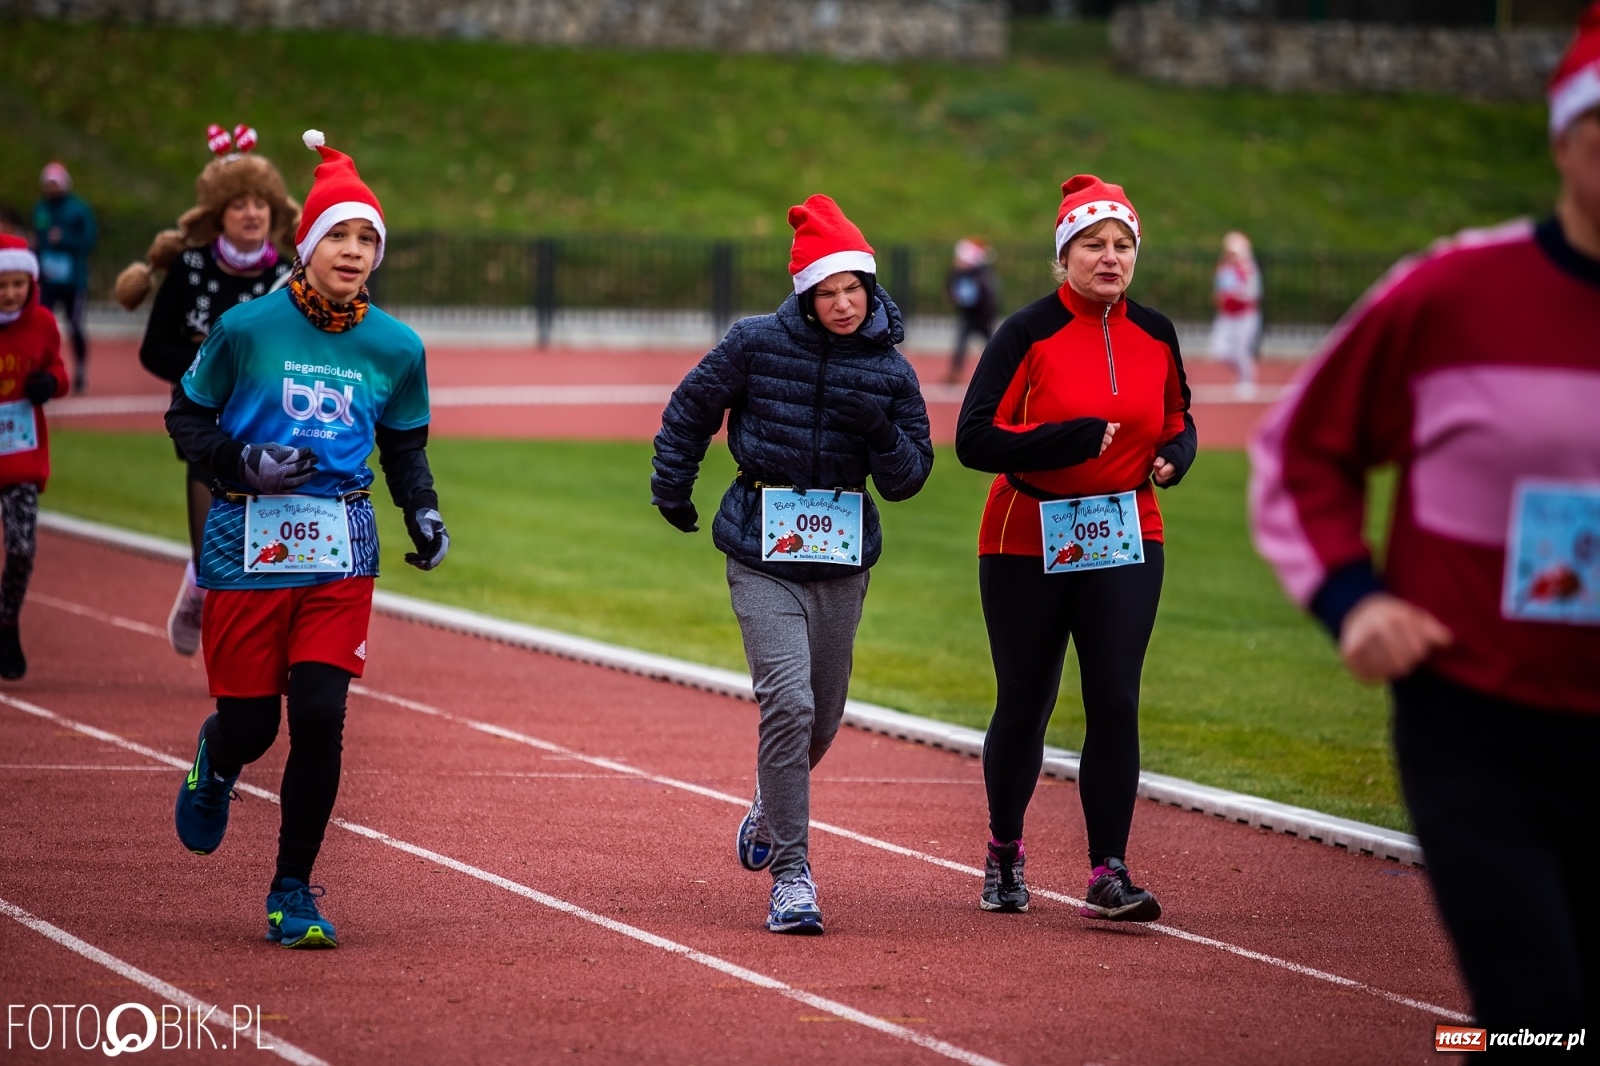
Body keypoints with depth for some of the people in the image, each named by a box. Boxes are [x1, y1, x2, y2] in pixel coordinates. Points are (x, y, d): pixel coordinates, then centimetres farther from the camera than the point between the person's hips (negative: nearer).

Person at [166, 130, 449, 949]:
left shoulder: (395, 348, 3)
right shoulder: (247, 328, -6)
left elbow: (405, 446, 16)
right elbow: (187, 418, 4)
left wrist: (423, 512, -2)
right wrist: (244, 462, -14)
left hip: (341, 550, 2)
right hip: (249, 541, -2)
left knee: (321, 717, -9)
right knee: (251, 721, 3)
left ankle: (293, 893, 6)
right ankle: (214, 765, 44)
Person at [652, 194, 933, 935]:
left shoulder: (890, 371, 0)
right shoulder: (756, 344, -6)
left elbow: (907, 479, 2)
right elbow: (691, 409, 10)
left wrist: (880, 431, -16)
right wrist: (671, 488, 14)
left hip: (844, 560, 3)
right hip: (765, 553, -3)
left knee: (822, 717, 14)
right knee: (788, 702, -18)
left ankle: (772, 806, 47)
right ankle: (790, 875, -13)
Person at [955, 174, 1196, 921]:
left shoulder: (1155, 335, 4)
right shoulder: (1028, 334, -10)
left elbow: (1178, 423, 18)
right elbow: (975, 440, -17)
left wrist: (1173, 457, -5)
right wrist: (1077, 439, -24)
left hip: (1125, 544, 3)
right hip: (1027, 544, -2)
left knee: (1115, 703, -9)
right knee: (1024, 705, 8)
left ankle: (1108, 875, -9)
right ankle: (1004, 853, 31)